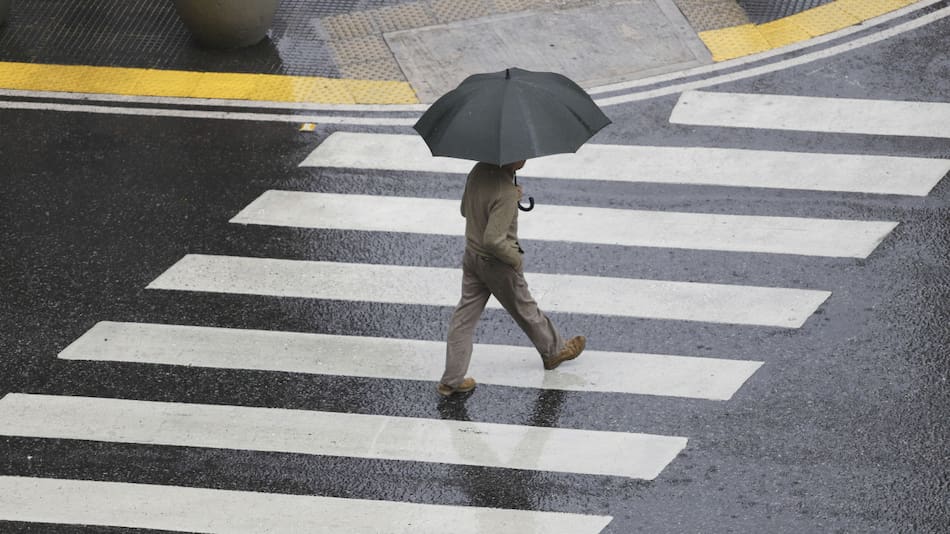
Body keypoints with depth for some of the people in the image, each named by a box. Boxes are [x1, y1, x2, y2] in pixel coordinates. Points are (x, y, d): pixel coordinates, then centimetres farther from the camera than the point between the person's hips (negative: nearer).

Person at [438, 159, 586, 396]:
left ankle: (451, 380, 15)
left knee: (464, 316, 11)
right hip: (497, 263, -7)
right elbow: (494, 240, -32)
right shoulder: (505, 193, -32)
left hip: (471, 256, 7)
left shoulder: (478, 171, -7)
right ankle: (554, 351, 41)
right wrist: (515, 258, -14)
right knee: (525, 310, 17)